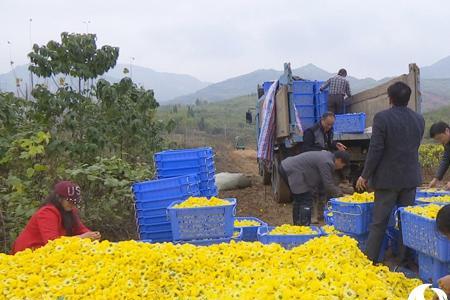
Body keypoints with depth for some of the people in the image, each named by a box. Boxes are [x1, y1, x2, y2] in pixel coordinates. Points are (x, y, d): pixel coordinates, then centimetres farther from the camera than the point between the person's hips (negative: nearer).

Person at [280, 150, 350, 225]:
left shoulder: (328, 155, 13)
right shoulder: (326, 163, -18)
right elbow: (328, 185, -14)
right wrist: (340, 194, -2)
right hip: (293, 172, -11)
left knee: (298, 200, 20)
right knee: (306, 201, -7)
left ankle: (297, 225, 30)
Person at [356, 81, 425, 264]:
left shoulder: (382, 118, -15)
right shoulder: (419, 119, 1)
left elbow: (375, 150, -15)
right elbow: (415, 147, 11)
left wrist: (365, 175, -6)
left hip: (388, 178, -4)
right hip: (411, 178, 4)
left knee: (379, 222, 3)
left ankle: (370, 260, 8)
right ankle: (404, 259, 17)